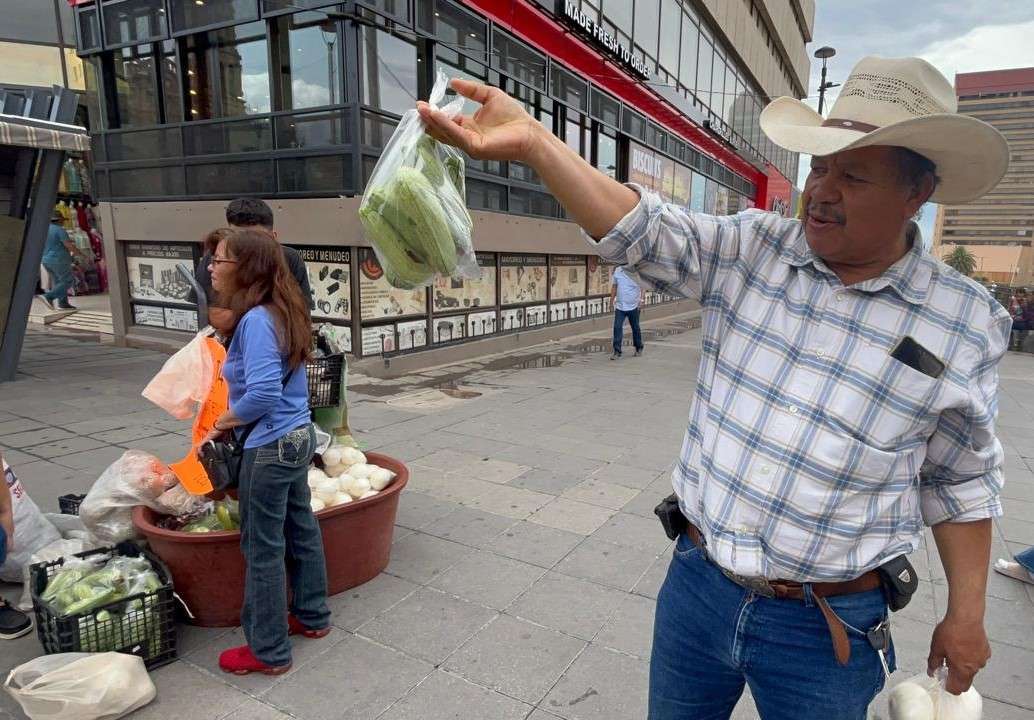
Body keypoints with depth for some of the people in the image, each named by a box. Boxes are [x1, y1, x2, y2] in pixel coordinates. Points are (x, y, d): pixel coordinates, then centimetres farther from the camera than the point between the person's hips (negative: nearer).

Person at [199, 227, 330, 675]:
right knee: (300, 530, 20)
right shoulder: (281, 314, 6)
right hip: (298, 437, 9)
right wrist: (228, 427, 12)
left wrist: (225, 420, -10)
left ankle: (269, 651, 21)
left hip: (270, 447, -9)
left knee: (263, 547, 5)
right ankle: (312, 616, 38)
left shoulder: (256, 320, -22)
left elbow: (262, 393, -29)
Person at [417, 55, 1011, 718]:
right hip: (696, 585, 2)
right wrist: (531, 141, -33)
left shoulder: (968, 325, -6)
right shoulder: (752, 249, -6)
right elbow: (643, 230, -20)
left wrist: (967, 612, 4)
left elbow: (960, 482, 3)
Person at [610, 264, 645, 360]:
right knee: (617, 327, -7)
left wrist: (641, 299, -21)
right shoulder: (617, 271, 3)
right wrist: (612, 299, 13)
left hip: (633, 306, -2)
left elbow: (643, 287, -7)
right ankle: (617, 351, -4)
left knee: (635, 328, 12)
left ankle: (639, 348, 30)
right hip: (620, 306, 3)